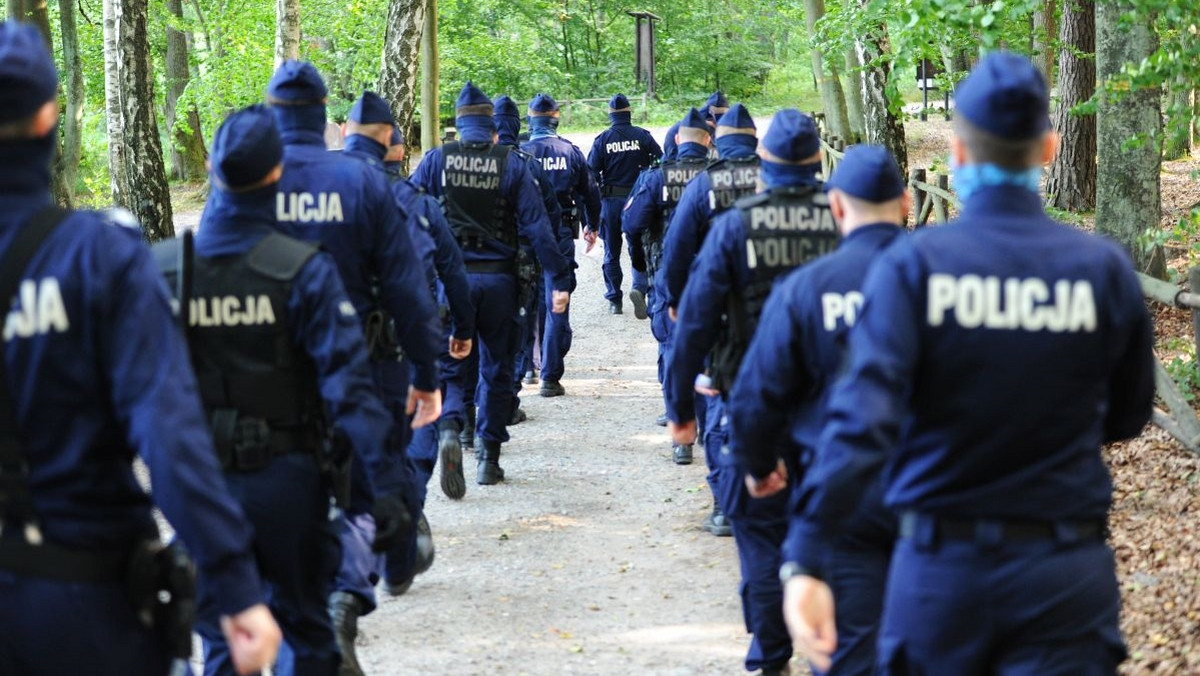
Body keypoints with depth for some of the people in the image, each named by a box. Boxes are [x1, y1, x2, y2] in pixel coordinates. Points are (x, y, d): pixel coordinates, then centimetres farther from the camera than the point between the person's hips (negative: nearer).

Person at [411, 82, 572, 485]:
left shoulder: (437, 161, -1)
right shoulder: (512, 165, -2)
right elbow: (536, 226, -5)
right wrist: (560, 279, -4)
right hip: (498, 279, 0)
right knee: (496, 368, 12)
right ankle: (489, 457, 13)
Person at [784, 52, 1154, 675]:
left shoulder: (912, 266, -10)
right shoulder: (1104, 268, -5)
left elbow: (861, 417, -21)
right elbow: (1127, 418, 8)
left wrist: (807, 560, -24)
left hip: (941, 564, 0)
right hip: (1066, 574, 0)